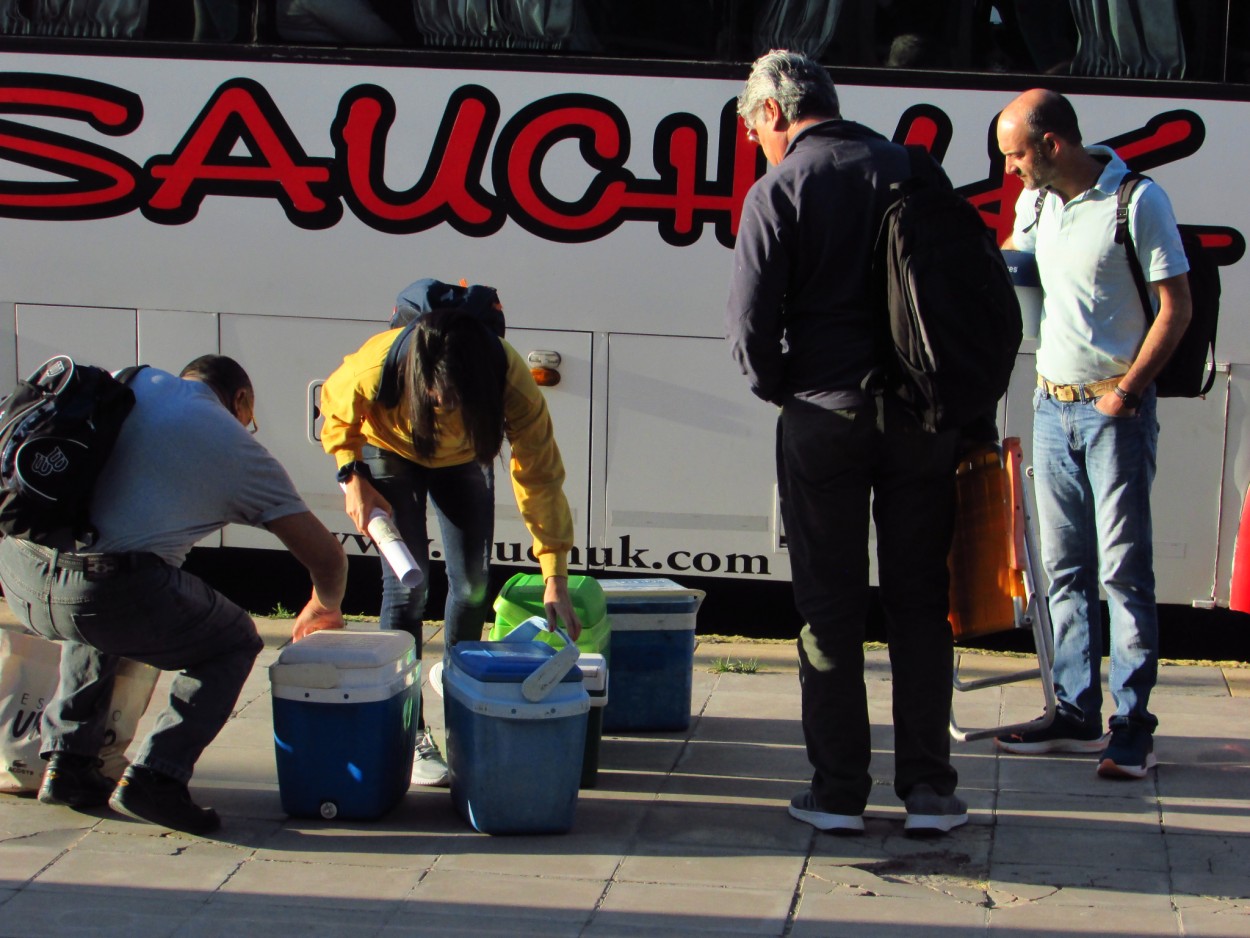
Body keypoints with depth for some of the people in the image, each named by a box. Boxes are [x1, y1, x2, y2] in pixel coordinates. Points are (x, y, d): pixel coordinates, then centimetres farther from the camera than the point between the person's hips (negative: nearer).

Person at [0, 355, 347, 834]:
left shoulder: (137, 382, 22)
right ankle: (154, 775, 4)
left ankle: (66, 762, 27)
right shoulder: (236, 445, 14)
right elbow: (326, 556, 17)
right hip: (116, 590, -5)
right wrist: (325, 609, 40)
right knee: (233, 643, 21)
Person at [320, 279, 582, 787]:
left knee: (472, 583, 0)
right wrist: (353, 478, -27)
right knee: (407, 583, -12)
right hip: (391, 453, -2)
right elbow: (335, 411, -14)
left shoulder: (510, 379, -39)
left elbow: (540, 474, -32)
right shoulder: (377, 366, -40)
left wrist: (555, 581, -33)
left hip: (463, 459, 2)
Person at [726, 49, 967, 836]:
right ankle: (928, 786, 10)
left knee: (831, 609, 5)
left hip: (825, 418, -3)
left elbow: (752, 322, -10)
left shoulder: (778, 191, -6)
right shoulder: (915, 171, 6)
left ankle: (839, 791, 7)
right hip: (923, 416, 3)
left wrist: (781, 390, 8)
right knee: (920, 602, 9)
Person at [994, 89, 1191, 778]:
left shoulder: (1138, 201, -12)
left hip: (1115, 409, -7)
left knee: (1123, 569, -7)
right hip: (1052, 404, 7)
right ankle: (1077, 715, 17)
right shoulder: (1037, 202, 9)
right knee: (1063, 567, 9)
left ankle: (1133, 726, -4)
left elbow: (1176, 308, -11)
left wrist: (1127, 391, -15)